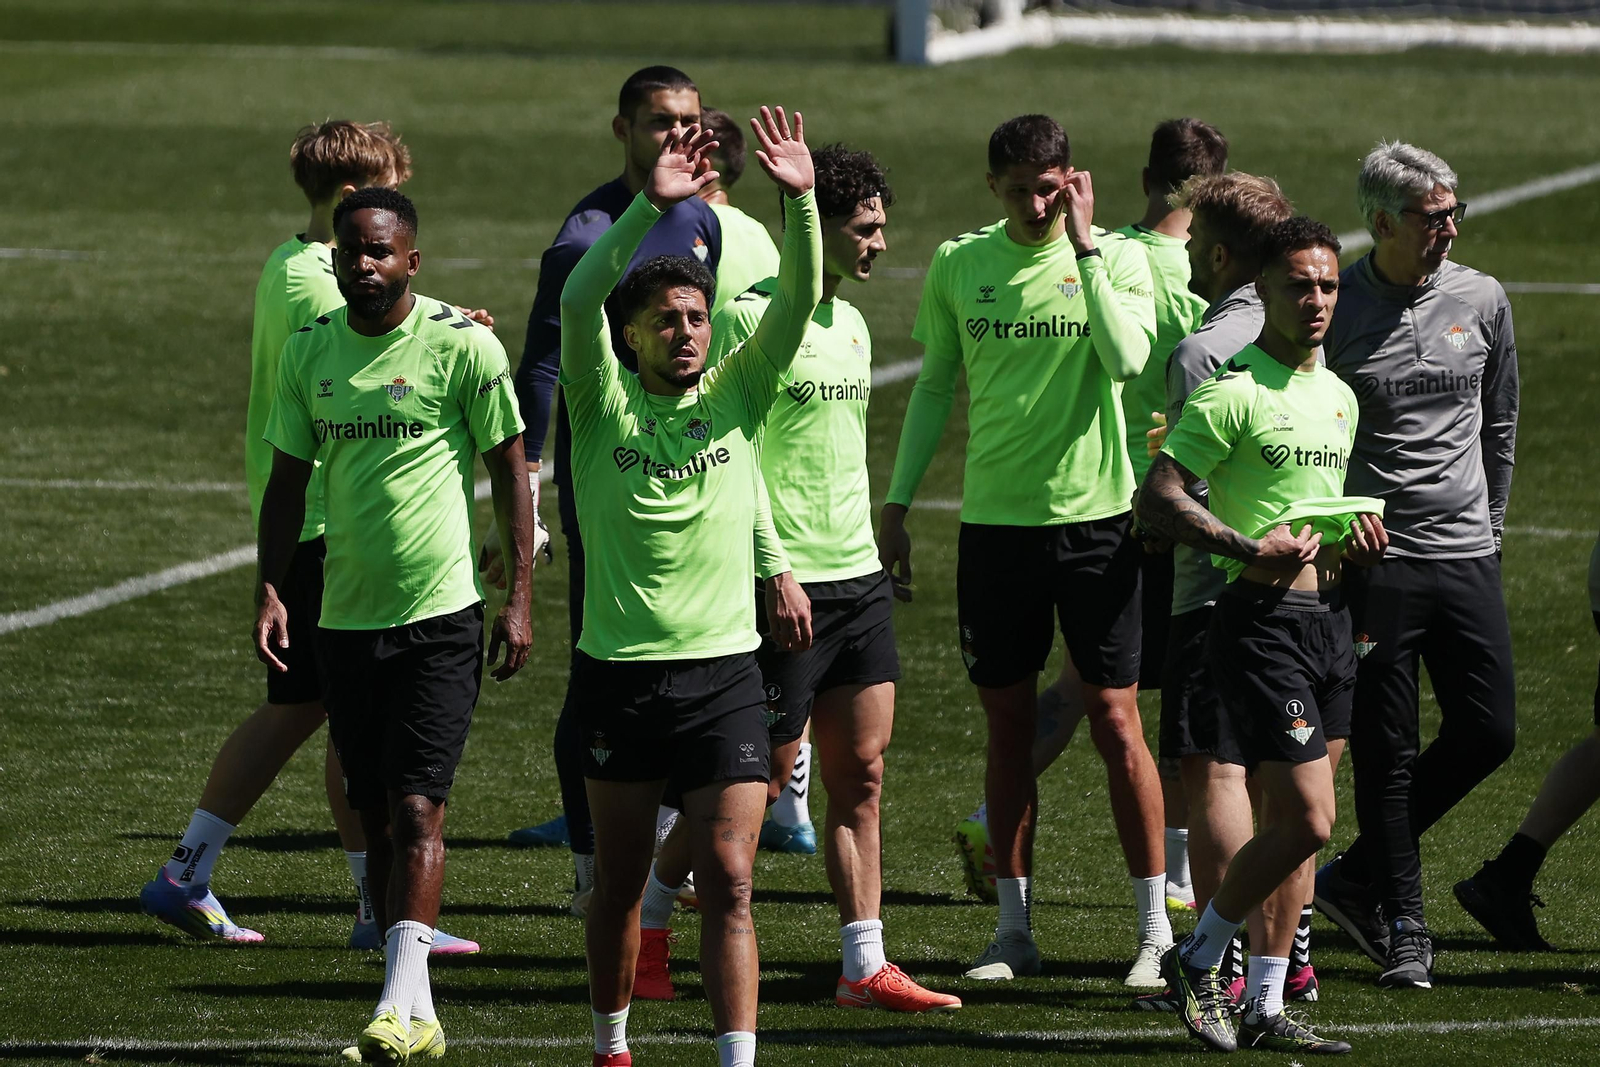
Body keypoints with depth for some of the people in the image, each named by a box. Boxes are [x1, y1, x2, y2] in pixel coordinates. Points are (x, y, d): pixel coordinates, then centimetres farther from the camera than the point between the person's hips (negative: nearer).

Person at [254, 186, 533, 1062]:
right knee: (375, 817, 7)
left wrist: (518, 598, -6)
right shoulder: (308, 350, 6)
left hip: (440, 613, -5)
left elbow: (508, 466, -2)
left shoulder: (462, 345, -7)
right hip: (344, 619, 5)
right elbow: (289, 475, 12)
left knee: (416, 810, -13)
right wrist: (269, 589, 2)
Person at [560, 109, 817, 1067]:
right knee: (621, 881, 11)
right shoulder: (607, 403, -1)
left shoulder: (738, 395, 4)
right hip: (620, 672, 0)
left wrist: (799, 201, -23)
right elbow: (577, 299, -18)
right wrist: (652, 207, -30)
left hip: (725, 673, 0)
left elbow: (798, 302, -7)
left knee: (729, 880, -7)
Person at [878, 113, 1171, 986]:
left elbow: (1127, 358, -21)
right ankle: (1013, 928, 14)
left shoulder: (1118, 259, -4)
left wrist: (1084, 246, -19)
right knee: (1008, 725, 6)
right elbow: (933, 387, 13)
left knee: (1115, 720, -3)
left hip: (1094, 513, -3)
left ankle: (1156, 929, 2)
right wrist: (896, 505, 11)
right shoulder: (959, 265, 5)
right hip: (994, 521, 3)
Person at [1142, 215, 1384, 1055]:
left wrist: (1355, 533, 8)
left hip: (1327, 617, 8)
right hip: (1260, 620, -8)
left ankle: (1266, 1007, 13)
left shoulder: (1339, 396, 16)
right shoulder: (1234, 392, -11)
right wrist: (1251, 550, -24)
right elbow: (1156, 497, -16)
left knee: (1291, 822, 8)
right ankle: (1196, 960, 4)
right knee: (1307, 819, -14)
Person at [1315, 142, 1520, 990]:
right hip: (1374, 560, -4)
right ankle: (1401, 930, 9)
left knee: (1487, 731, 0)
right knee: (1386, 751, -1)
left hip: (1466, 557, 4)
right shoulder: (1334, 312, -7)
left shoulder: (1481, 300, 6)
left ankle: (1357, 877, 17)